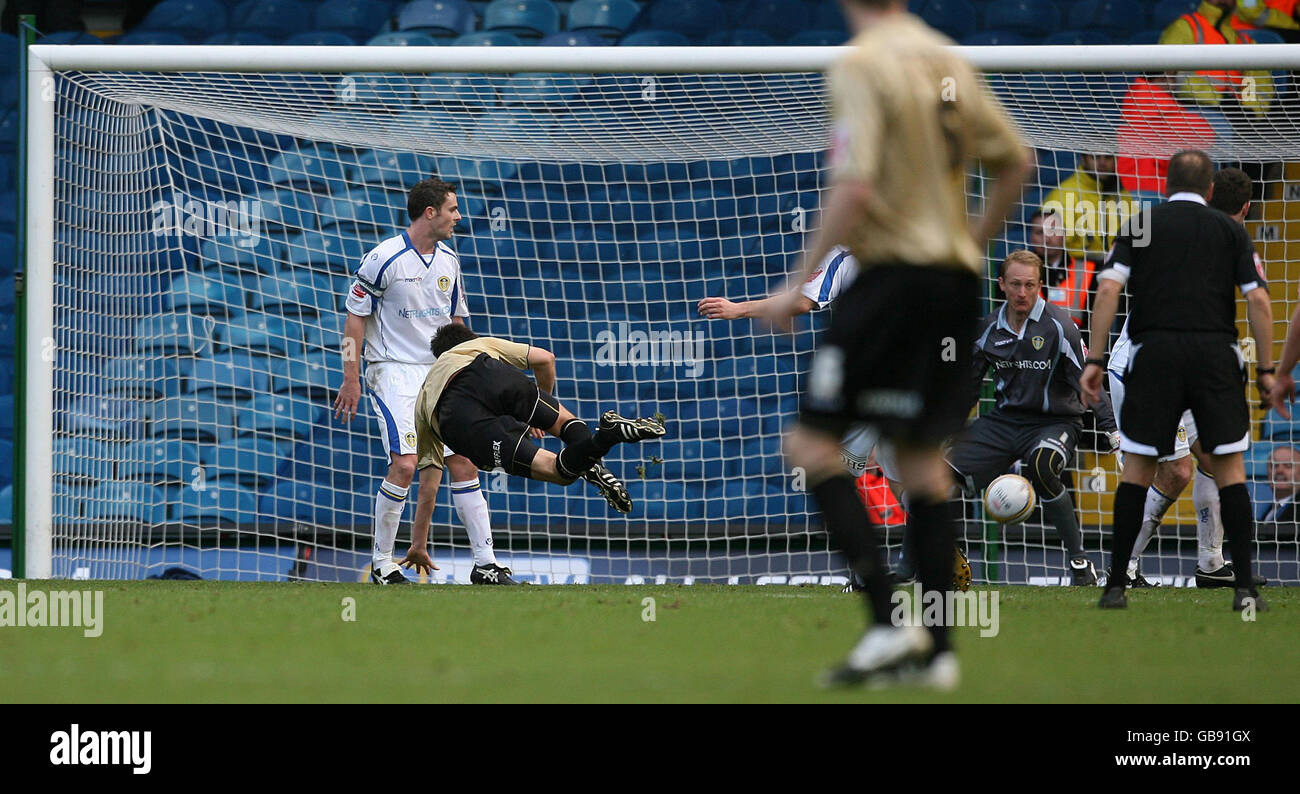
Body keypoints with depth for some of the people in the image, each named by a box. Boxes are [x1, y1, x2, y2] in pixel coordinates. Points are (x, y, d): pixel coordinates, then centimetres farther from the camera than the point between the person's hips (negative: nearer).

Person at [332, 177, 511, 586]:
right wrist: (351, 379, -10)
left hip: (439, 371, 6)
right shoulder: (383, 259, -11)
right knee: (404, 464, -18)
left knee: (464, 461, 0)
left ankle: (485, 564, 3)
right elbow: (355, 318, -7)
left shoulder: (448, 260, 9)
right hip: (393, 371, -6)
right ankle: (381, 564, -5)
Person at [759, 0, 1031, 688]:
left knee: (812, 444, -1)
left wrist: (800, 282, -12)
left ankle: (888, 622, -12)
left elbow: (854, 187, -20)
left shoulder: (861, 66, -11)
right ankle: (935, 650, 9)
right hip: (954, 279, 7)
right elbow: (1014, 162, 15)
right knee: (920, 456, 12)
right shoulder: (945, 60, 10)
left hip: (892, 274, -7)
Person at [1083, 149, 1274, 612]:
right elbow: (1257, 299, 3)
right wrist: (1266, 369, 7)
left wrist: (1095, 360, 0)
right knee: (1230, 469, 5)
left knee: (1137, 469, 6)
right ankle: (1245, 587, -3)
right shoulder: (1229, 230, 11)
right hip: (1216, 353, 0)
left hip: (1155, 352, 0)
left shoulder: (1140, 226, 10)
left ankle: (1116, 586, 3)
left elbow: (1109, 290, -1)